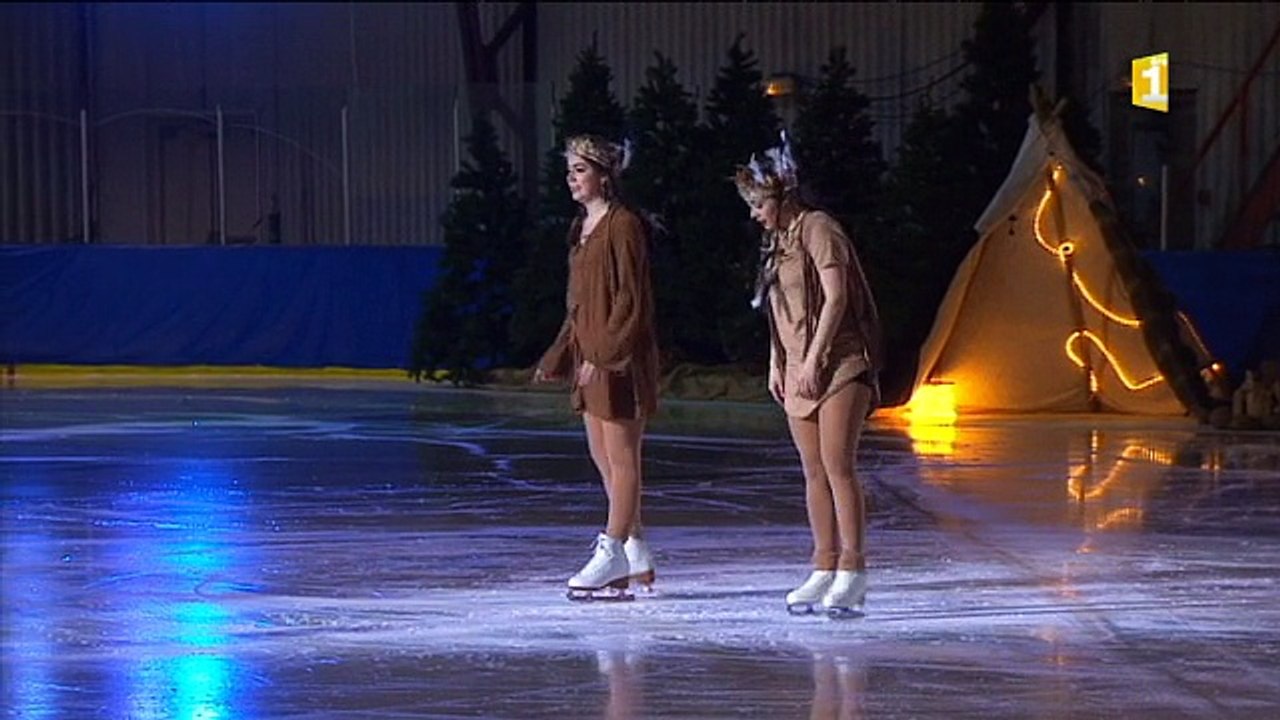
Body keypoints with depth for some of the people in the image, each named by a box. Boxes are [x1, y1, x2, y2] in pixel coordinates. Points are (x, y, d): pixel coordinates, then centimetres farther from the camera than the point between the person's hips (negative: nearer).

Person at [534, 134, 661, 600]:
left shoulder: (623, 226, -12)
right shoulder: (582, 228, 15)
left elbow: (631, 300, -16)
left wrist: (602, 354, -19)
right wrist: (560, 356, 17)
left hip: (619, 358, -10)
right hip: (590, 355, 10)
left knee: (620, 457, -3)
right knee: (603, 457, 10)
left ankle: (612, 553, 1)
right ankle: (637, 555, 17)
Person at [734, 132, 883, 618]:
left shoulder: (818, 230, -9)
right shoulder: (777, 240, 17)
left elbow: (835, 298, -16)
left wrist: (813, 359, -18)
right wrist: (776, 364, 14)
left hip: (839, 365, -9)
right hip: (798, 371, 9)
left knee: (838, 467, -12)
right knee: (813, 472, 7)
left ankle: (852, 573, -12)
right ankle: (824, 569, 9)